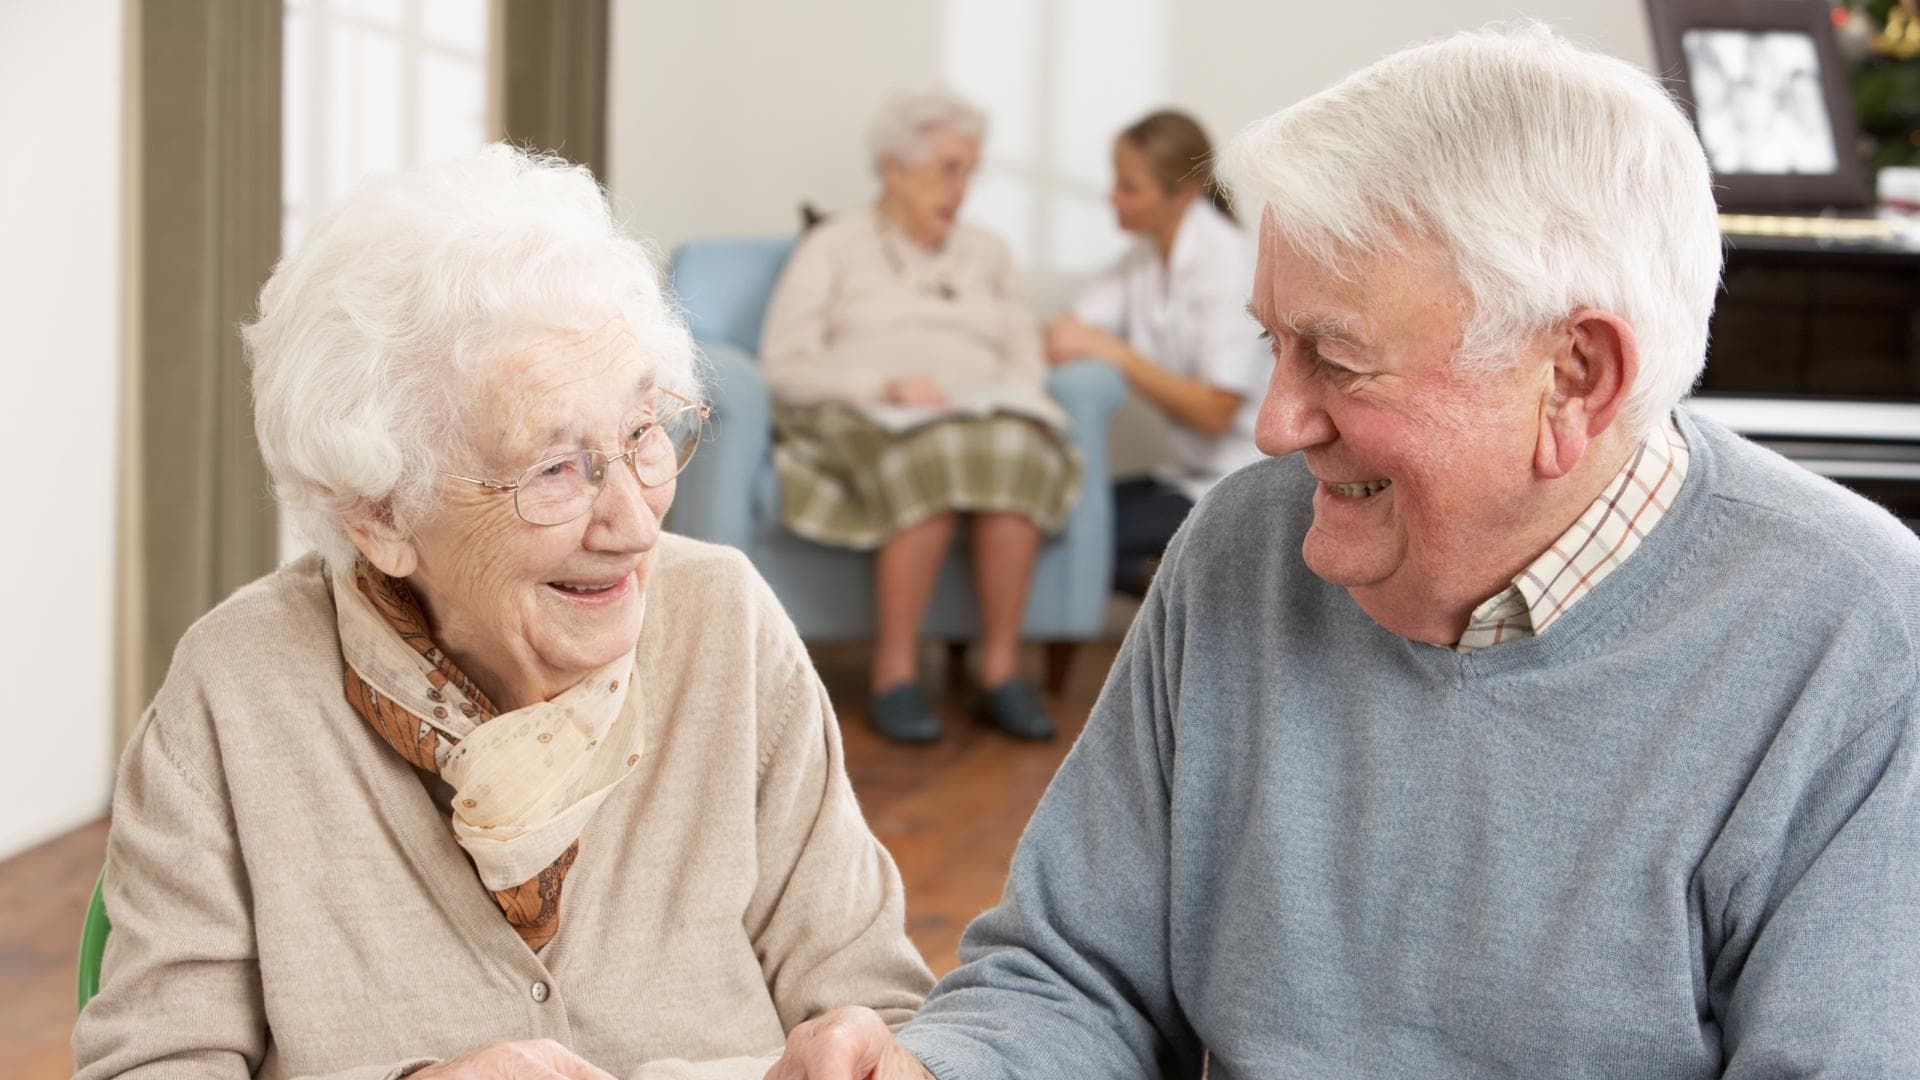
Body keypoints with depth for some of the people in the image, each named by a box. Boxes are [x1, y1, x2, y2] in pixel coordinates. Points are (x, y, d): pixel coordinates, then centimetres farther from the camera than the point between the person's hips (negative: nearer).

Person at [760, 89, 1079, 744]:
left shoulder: (988, 255, 27)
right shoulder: (836, 247, 14)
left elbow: (1027, 364, 17)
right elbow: (784, 364, 2)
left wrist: (996, 402, -7)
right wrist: (885, 386, -14)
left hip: (986, 415, 3)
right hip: (862, 419, -3)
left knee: (1014, 452, -36)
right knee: (935, 460, -40)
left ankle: (1000, 670, -31)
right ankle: (894, 674, -33)